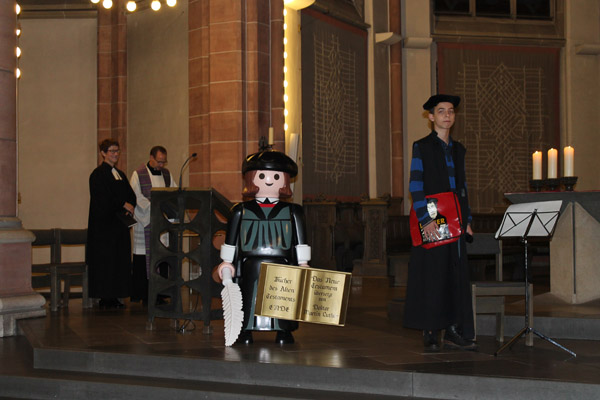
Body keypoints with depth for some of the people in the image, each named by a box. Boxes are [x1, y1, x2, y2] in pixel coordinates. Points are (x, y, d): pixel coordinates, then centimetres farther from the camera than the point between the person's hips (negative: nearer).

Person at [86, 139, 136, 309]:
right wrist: (124, 204, -16)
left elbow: (131, 194, 13)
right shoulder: (98, 174, -6)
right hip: (104, 223, -8)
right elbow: (103, 197, -17)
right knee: (105, 259, -6)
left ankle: (114, 297, 8)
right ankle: (105, 298, -3)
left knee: (120, 260, 5)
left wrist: (130, 207, -7)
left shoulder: (120, 174, 18)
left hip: (120, 222, 8)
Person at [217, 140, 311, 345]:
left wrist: (303, 263, 5)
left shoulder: (292, 211, 7)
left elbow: (301, 242, 8)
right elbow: (230, 240, 13)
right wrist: (227, 261, 12)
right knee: (248, 303, 0)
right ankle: (244, 335, 12)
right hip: (250, 269, 0)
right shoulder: (241, 211, 8)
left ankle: (283, 334, 10)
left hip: (282, 267, 0)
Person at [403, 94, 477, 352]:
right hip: (431, 222, -6)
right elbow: (415, 186, -9)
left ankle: (454, 332, 10)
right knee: (431, 275, -4)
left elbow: (462, 187, 18)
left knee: (457, 276, 5)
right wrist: (426, 219, -18)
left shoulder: (458, 150, 16)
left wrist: (467, 220, 10)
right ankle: (430, 333, 2)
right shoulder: (422, 147, -2)